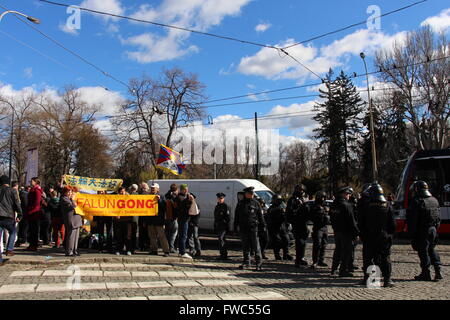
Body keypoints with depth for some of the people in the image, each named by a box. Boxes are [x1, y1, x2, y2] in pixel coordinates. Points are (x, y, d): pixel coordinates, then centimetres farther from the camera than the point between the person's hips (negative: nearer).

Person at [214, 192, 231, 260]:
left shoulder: (226, 207, -7)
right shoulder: (217, 206, 17)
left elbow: (228, 218, -10)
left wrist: (227, 227, -15)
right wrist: (215, 227, 20)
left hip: (223, 226, -8)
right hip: (218, 227, 8)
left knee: (221, 239, -16)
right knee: (222, 240, 12)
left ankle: (223, 255, -14)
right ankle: (225, 255, 20)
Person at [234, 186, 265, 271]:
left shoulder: (256, 203, 4)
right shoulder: (240, 204, 9)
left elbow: (260, 216, 6)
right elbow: (236, 216, 12)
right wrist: (236, 227, 7)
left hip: (253, 227, -2)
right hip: (243, 228, 2)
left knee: (256, 246, -4)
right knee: (245, 247, 9)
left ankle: (259, 263, 2)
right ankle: (246, 262, 19)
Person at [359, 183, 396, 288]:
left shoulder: (366, 205, -6)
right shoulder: (387, 205, -1)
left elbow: (361, 223, -2)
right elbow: (392, 223, 2)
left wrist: (363, 234, 7)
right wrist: (391, 234, 11)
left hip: (369, 237, -1)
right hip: (384, 237, 1)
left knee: (368, 258, 8)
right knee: (385, 258, 6)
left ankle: (366, 279, 13)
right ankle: (387, 280, 5)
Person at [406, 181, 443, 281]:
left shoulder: (417, 201, -12)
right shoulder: (434, 200, 12)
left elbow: (413, 220, -15)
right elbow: (439, 217, 16)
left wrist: (412, 233, -10)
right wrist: (435, 228, 19)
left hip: (422, 231, -7)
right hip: (433, 229, 7)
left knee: (423, 251, 1)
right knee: (432, 250, 18)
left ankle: (425, 274, 6)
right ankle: (438, 270, 14)